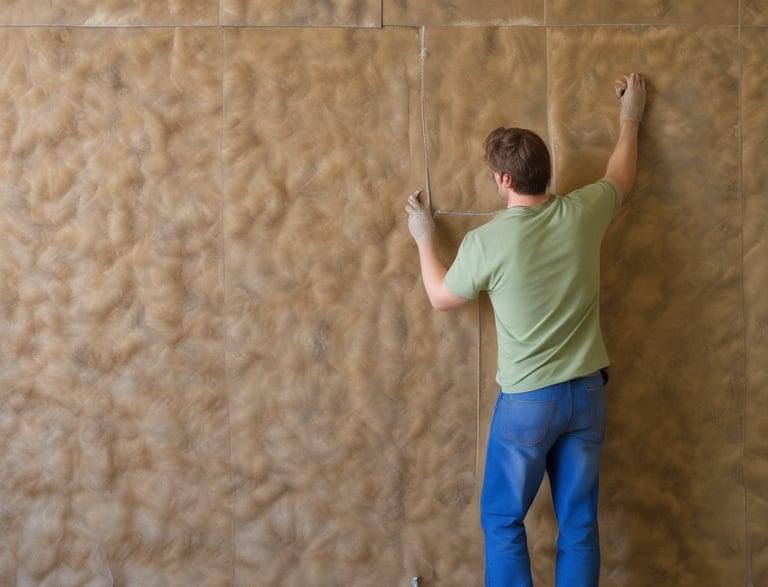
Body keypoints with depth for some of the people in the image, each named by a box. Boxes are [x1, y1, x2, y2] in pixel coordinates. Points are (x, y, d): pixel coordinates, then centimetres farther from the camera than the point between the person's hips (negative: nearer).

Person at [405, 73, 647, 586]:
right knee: (579, 524, 11)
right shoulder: (582, 214, -5)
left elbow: (442, 298, 3)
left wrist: (425, 240, 19)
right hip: (586, 393, 4)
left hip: (527, 400, -4)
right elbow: (621, 178, 19)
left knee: (503, 520, 11)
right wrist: (631, 117, 35)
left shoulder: (487, 241, -15)